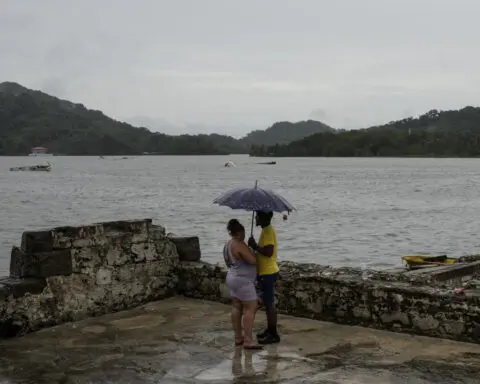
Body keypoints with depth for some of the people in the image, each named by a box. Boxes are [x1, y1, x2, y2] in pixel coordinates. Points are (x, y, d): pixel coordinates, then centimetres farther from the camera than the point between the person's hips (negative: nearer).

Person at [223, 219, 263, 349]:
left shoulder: (228, 245, 9)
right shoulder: (240, 245, -21)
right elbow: (253, 261, -24)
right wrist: (251, 250, -6)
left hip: (232, 277, 10)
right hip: (243, 280, -10)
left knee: (236, 307, 12)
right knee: (250, 308, -8)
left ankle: (238, 337, 17)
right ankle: (248, 340, -10)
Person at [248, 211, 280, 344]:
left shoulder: (268, 231, -20)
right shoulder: (267, 230, 12)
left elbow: (268, 252, -28)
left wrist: (255, 246, -20)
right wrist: (255, 246, 7)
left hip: (268, 273, -10)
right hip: (266, 272, 10)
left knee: (269, 304, -4)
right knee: (268, 303, 17)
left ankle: (274, 335, 2)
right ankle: (269, 330, 27)